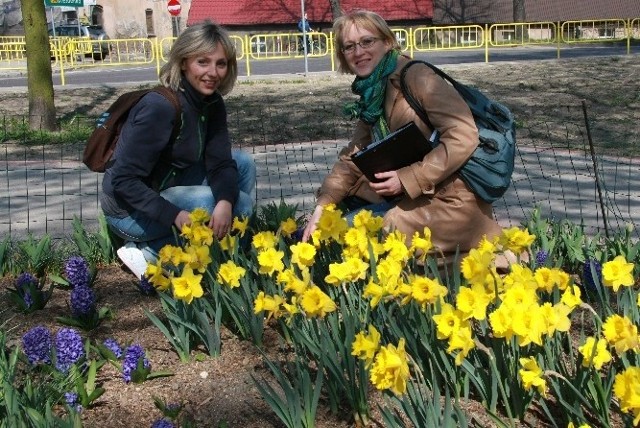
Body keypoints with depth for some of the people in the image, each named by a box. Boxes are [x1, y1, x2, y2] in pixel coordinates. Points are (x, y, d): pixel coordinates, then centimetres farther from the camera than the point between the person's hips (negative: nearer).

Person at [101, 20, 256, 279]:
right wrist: (175, 216, -33)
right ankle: (149, 253, -11)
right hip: (130, 209, -8)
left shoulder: (213, 104, -3)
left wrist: (225, 202, -28)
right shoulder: (160, 107, -27)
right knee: (241, 203, -18)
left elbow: (221, 162, -7)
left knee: (243, 163, 1)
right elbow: (123, 180, -27)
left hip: (168, 189, 8)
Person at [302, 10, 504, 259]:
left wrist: (407, 179, -24)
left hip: (451, 202, -8)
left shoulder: (416, 76, -13)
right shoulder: (371, 96, 11)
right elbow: (351, 159, 8)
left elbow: (463, 137, -22)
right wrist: (323, 206, -5)